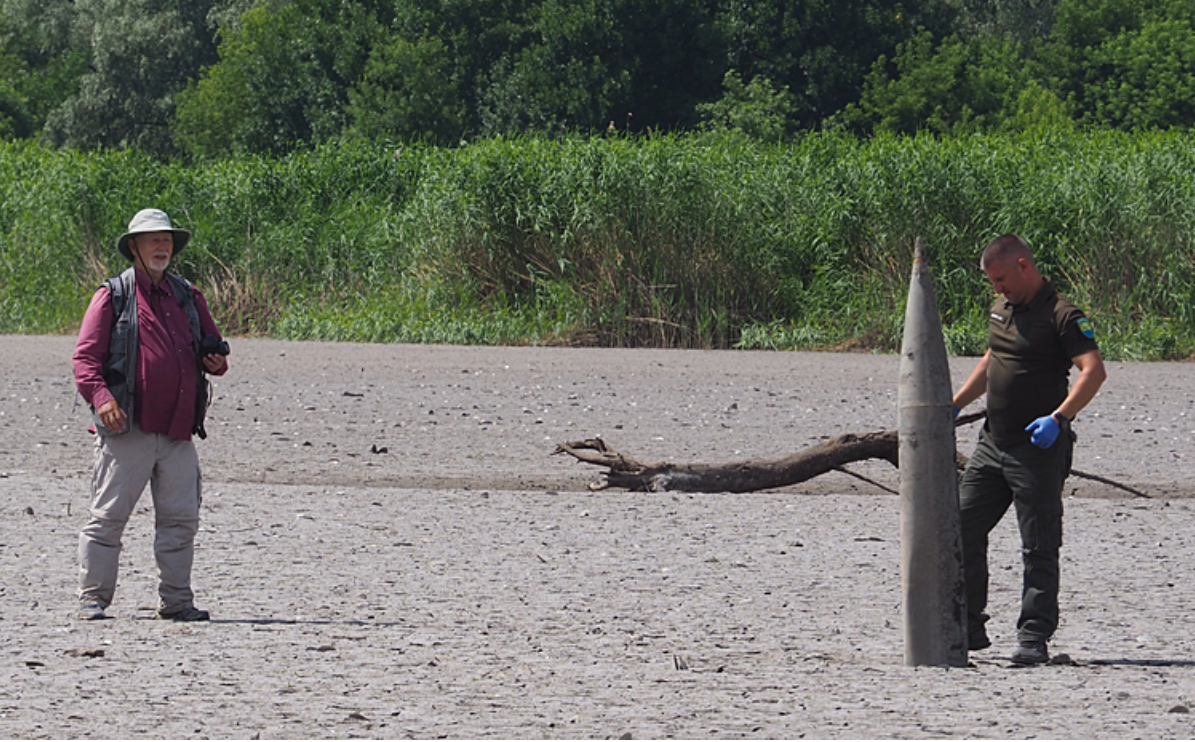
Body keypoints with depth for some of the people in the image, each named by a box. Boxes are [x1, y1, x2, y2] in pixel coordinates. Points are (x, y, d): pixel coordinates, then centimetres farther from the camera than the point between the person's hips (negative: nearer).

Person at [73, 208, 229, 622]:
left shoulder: (187, 297, 17)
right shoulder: (113, 297, 3)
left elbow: (212, 348, 26)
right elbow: (86, 357, -2)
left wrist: (216, 361, 1)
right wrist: (101, 397, -19)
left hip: (178, 432, 5)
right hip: (127, 430, -5)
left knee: (181, 520, 4)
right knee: (108, 517, -4)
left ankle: (176, 601, 11)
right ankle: (93, 598, 2)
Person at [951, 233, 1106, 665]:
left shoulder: (1061, 316, -12)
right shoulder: (1001, 310, 14)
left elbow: (1094, 370, -23)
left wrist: (1058, 417, -33)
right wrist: (954, 406, 25)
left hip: (1038, 451, -8)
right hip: (993, 445, 8)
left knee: (1039, 548, -4)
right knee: (962, 530, 7)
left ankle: (1034, 638, -1)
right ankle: (968, 629, 16)